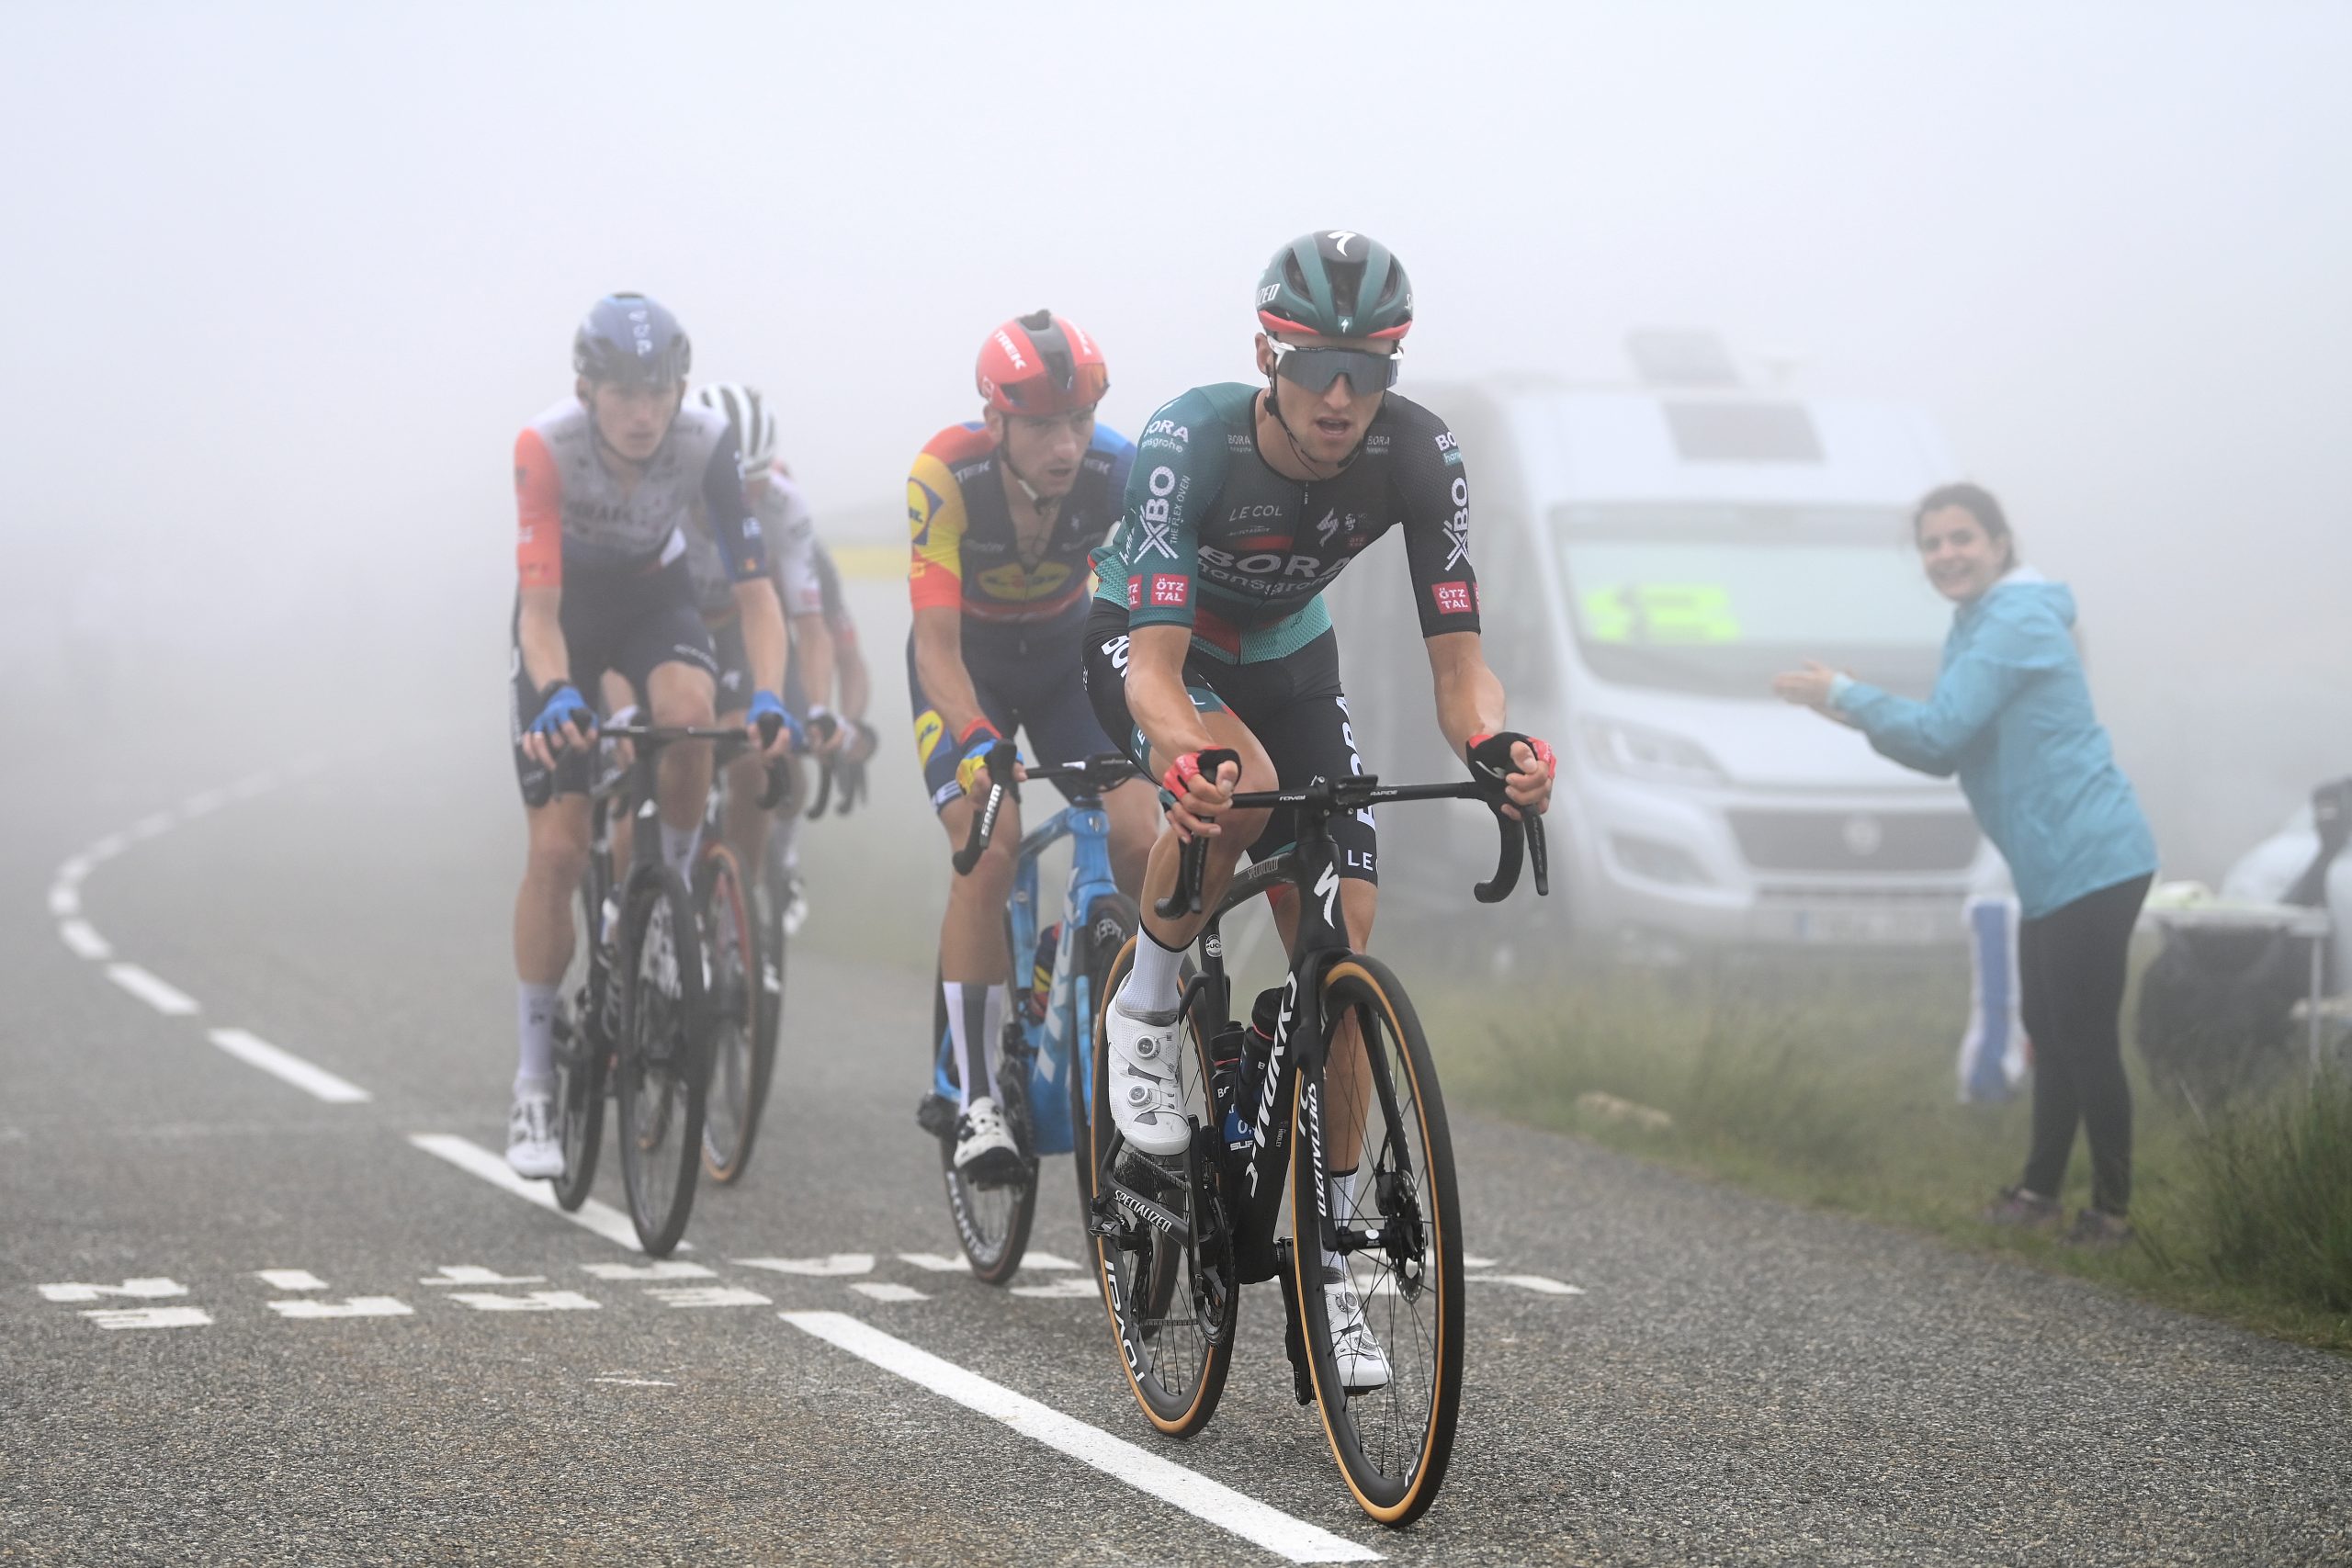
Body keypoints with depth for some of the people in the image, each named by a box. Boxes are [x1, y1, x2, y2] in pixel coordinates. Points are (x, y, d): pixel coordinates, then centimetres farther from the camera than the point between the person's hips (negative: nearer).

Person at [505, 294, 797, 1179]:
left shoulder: (706, 446, -27)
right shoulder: (545, 449, -32)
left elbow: (755, 591, -28)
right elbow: (540, 605, -36)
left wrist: (768, 699, -44)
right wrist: (556, 697, -54)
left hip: (655, 599, 1)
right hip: (567, 613, -1)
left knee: (688, 707, -36)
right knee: (556, 848, -10)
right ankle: (533, 1086, 0)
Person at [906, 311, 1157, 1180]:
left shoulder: (1119, 471, -26)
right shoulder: (947, 476, -31)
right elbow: (938, 645, -32)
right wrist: (978, 743, -48)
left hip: (1067, 657, 2)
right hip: (967, 663, -2)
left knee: (1142, 846, -17)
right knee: (988, 853, -24)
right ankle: (976, 1098, -17)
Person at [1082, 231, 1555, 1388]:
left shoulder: (1417, 456, -27)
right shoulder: (1190, 443, -36)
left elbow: (1455, 651, -28)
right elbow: (1156, 664, -42)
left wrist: (1494, 746, -50)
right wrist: (1191, 755, -64)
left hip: (1285, 658, 4)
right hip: (1146, 647, -3)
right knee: (1235, 786, -39)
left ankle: (1329, 1263, 2)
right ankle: (1145, 1013, -11)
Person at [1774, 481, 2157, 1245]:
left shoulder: (2017, 623, -16)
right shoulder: (1976, 627, 16)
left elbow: (1941, 730, -20)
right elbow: (1946, 751, 17)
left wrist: (1843, 695, -9)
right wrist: (1865, 715, 1)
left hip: (2088, 860, -11)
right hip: (2055, 866, 11)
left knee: (2084, 1036, -7)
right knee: (2050, 1033, 17)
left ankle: (2113, 1208, 0)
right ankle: (2040, 1190, 27)